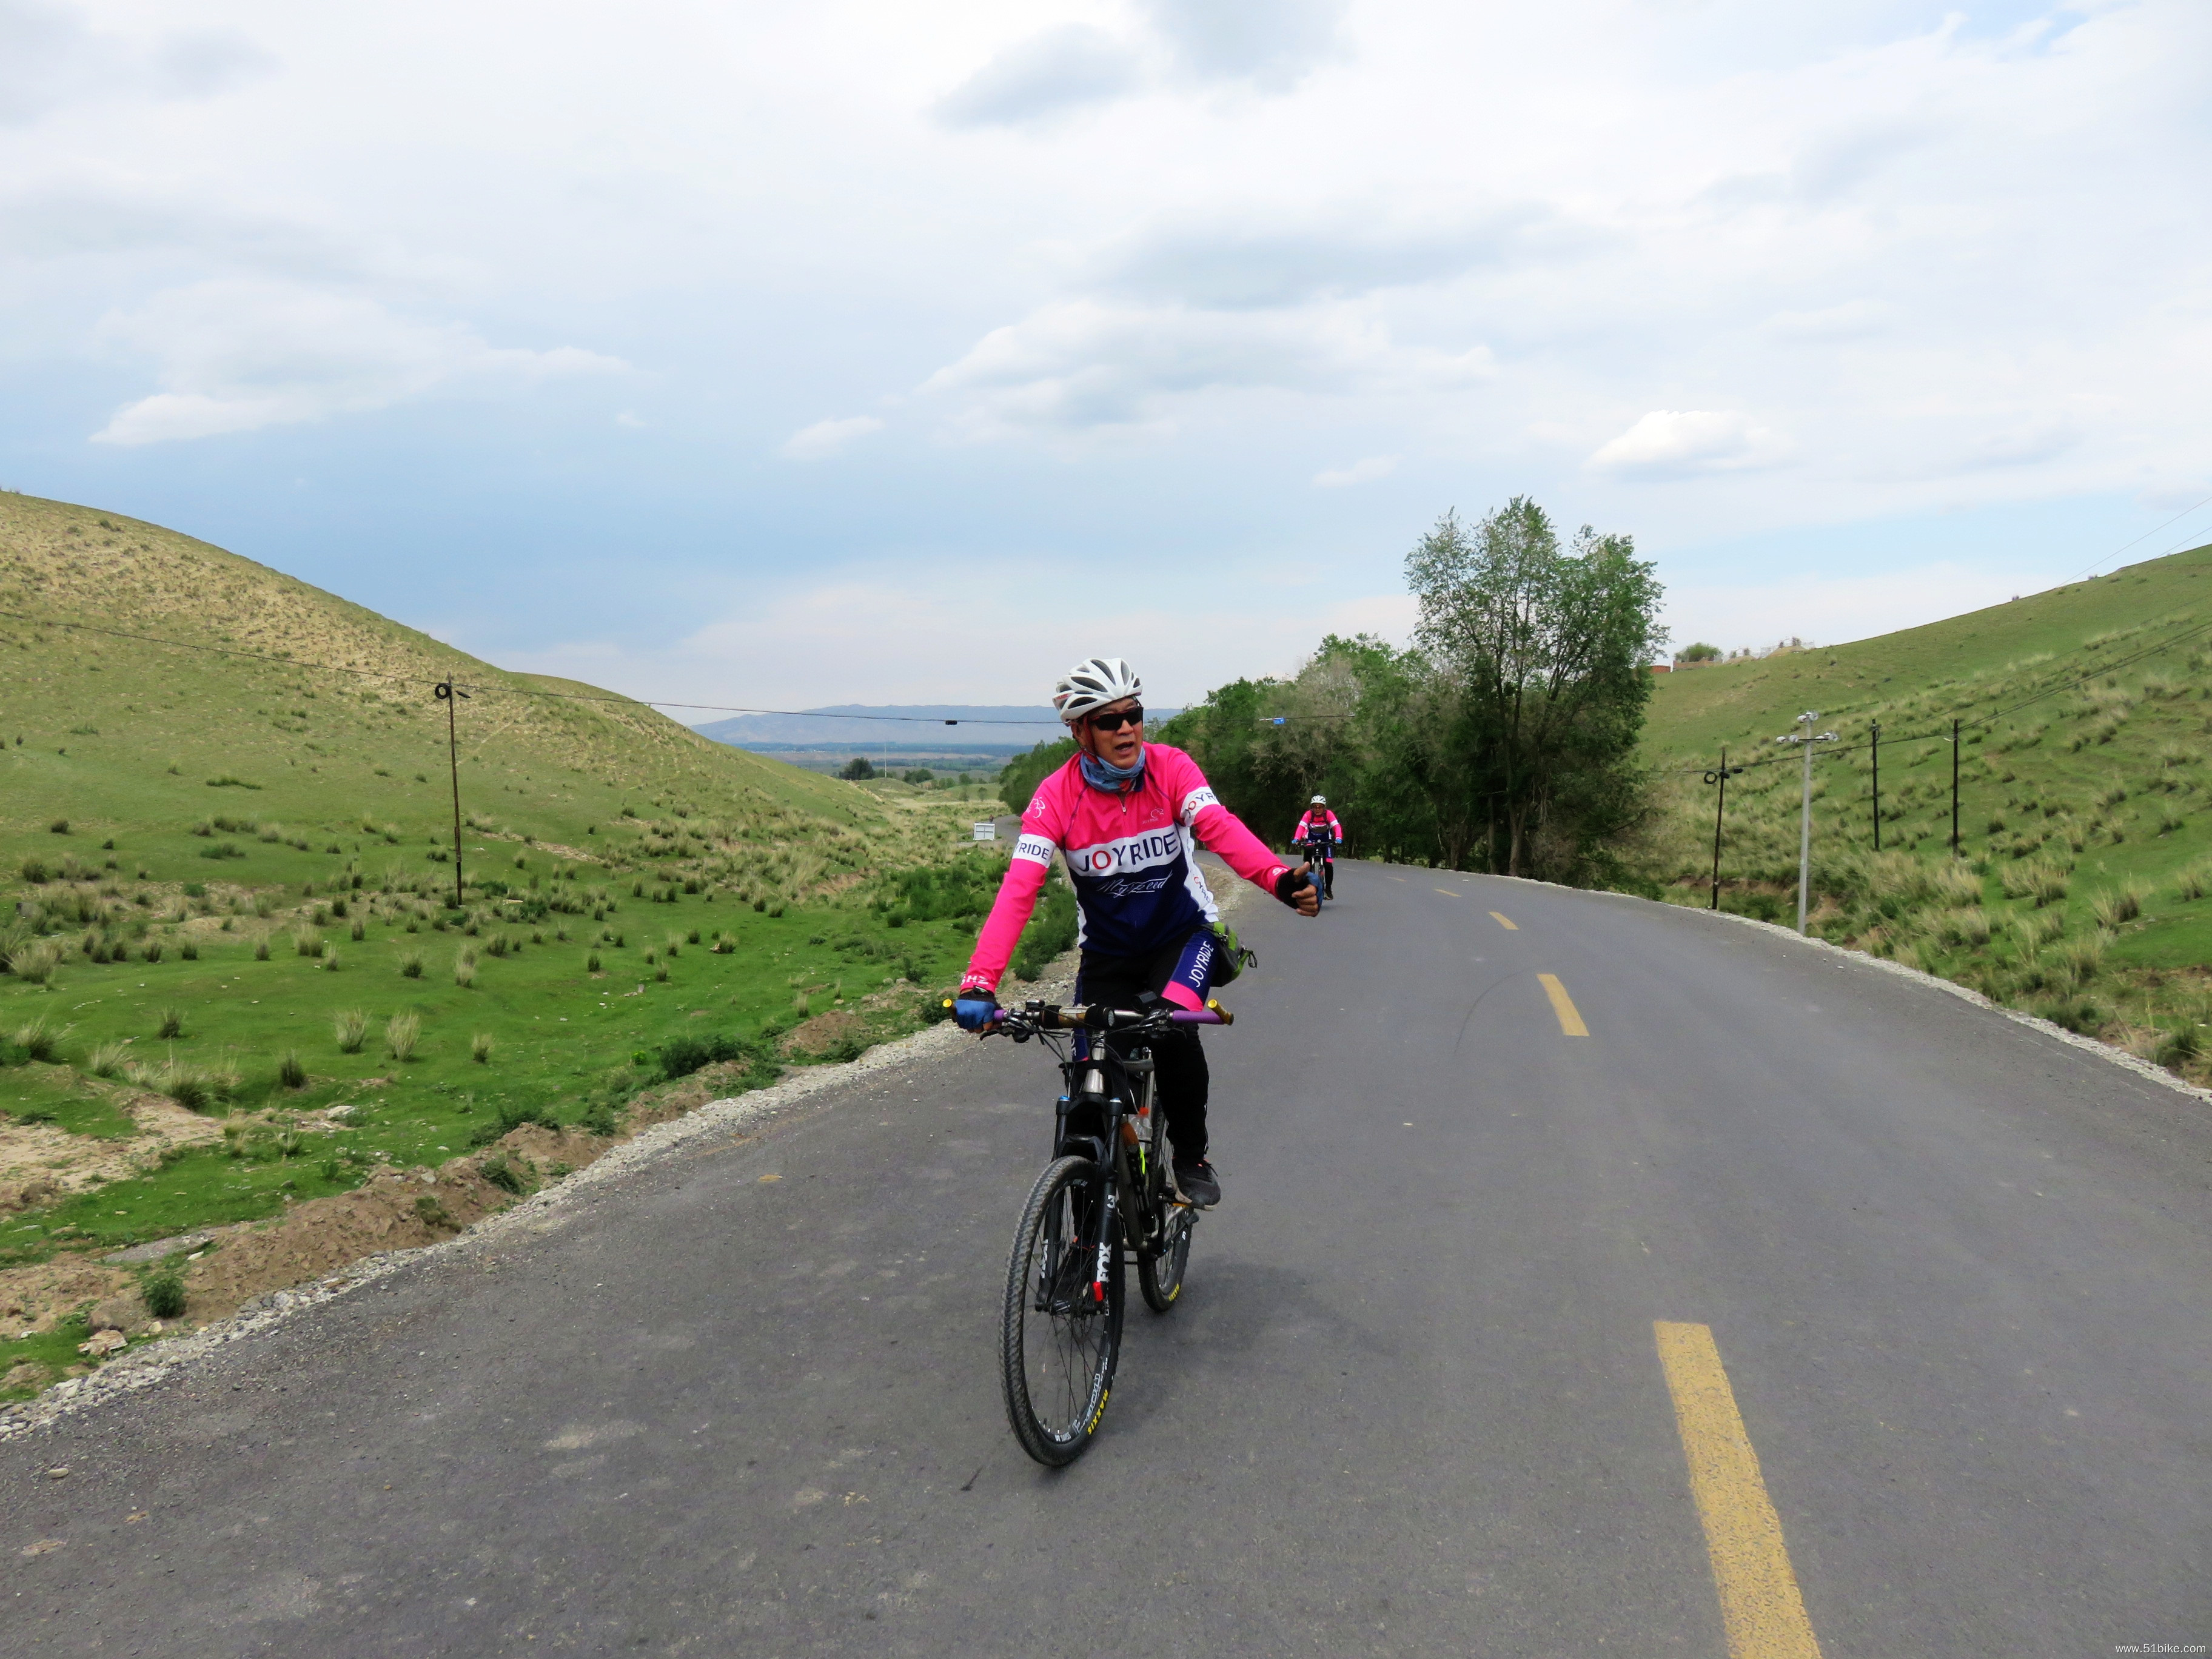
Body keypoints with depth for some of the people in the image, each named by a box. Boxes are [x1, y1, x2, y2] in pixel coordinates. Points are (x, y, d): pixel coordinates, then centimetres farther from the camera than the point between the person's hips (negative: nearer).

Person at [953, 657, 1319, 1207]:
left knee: (1172, 1028, -28)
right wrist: (979, 983, -41)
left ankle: (1191, 1156, -2)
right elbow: (1017, 890, -27)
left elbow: (1220, 827, -32)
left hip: (1184, 934, -1)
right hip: (1108, 951, 1)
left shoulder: (1172, 769, -15)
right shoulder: (1056, 797, -18)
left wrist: (1280, 877, -53)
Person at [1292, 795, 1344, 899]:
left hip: (1326, 842, 0)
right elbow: (1301, 827, -29)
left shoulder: (1329, 814, -19)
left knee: (1328, 865, -14)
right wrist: (1296, 839, -46)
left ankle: (1328, 888, 2)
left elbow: (1336, 826, -28)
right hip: (1310, 841, 1)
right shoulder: (1309, 814, -19)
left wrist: (1338, 838, -47)